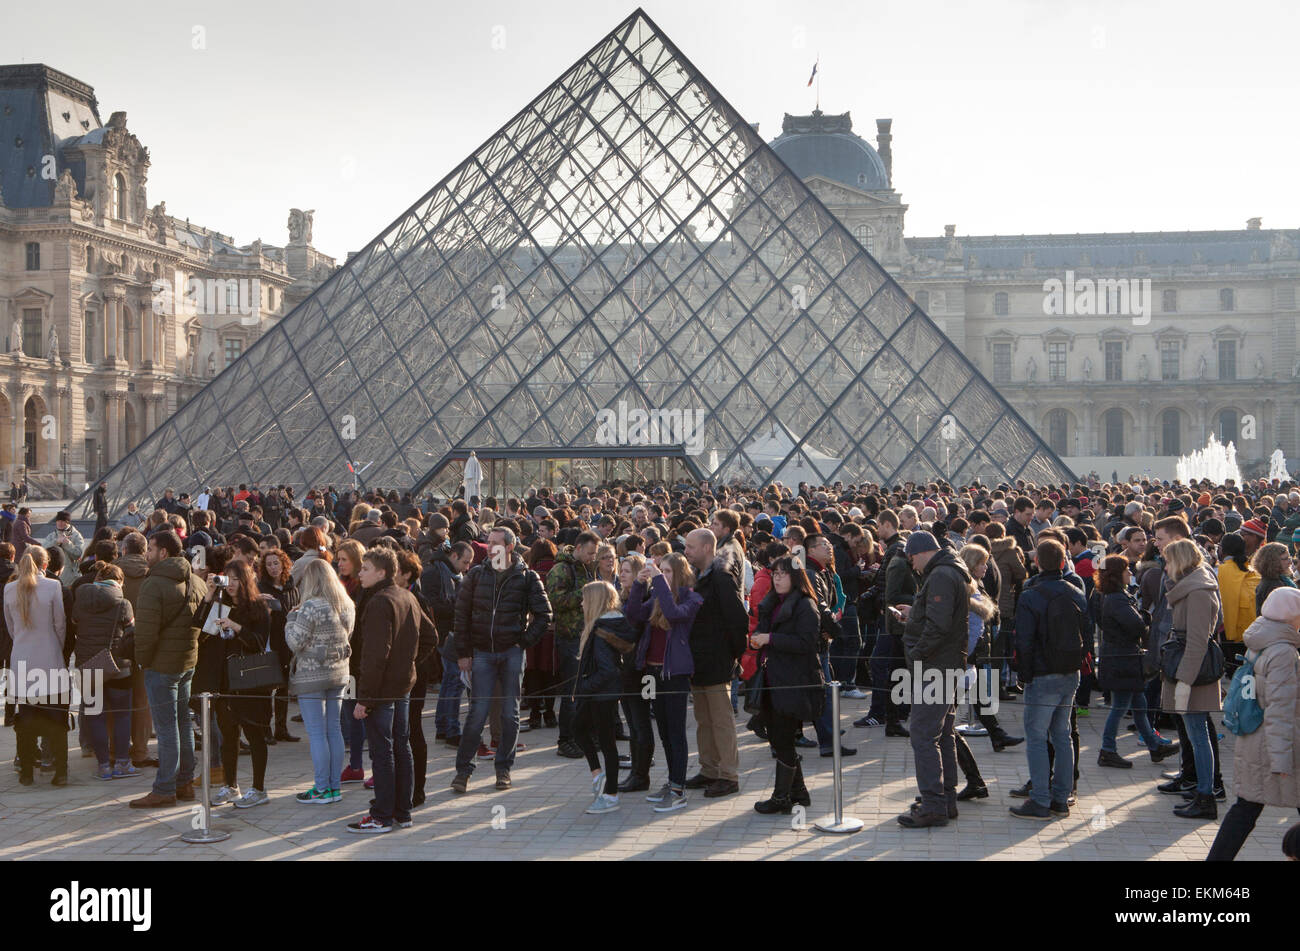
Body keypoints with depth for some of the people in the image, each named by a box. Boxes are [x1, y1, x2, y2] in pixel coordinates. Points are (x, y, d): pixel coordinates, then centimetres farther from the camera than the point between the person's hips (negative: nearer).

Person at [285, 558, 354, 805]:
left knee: (316, 733, -1)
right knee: (333, 729, 11)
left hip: (311, 676, -7)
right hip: (338, 673, 7)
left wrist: (291, 618, 1)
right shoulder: (347, 606, 6)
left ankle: (322, 789, 1)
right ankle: (335, 786, 16)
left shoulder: (311, 607, -17)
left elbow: (294, 643, -15)